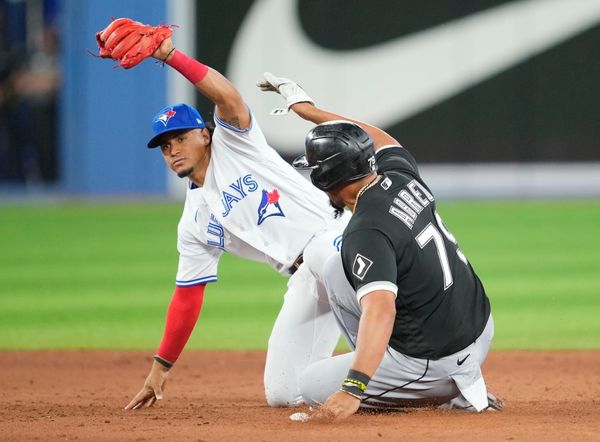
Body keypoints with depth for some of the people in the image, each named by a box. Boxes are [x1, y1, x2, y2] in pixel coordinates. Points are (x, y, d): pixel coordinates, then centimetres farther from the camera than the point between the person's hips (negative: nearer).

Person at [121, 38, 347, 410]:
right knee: (282, 394, -2)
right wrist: (161, 366, 19)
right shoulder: (193, 223, 19)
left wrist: (169, 54, -20)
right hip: (305, 279, 6)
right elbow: (187, 299, 21)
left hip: (336, 234, -6)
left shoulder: (234, 143, 7)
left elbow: (228, 96, -14)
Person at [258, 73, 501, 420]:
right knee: (335, 272, 15)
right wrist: (307, 109, 30)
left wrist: (353, 390, -47)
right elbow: (381, 140, 24)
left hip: (439, 361, -9)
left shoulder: (366, 234, -25)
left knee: (314, 386, 5)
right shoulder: (403, 176, -1)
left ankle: (446, 392, -1)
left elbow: (380, 310, -39)